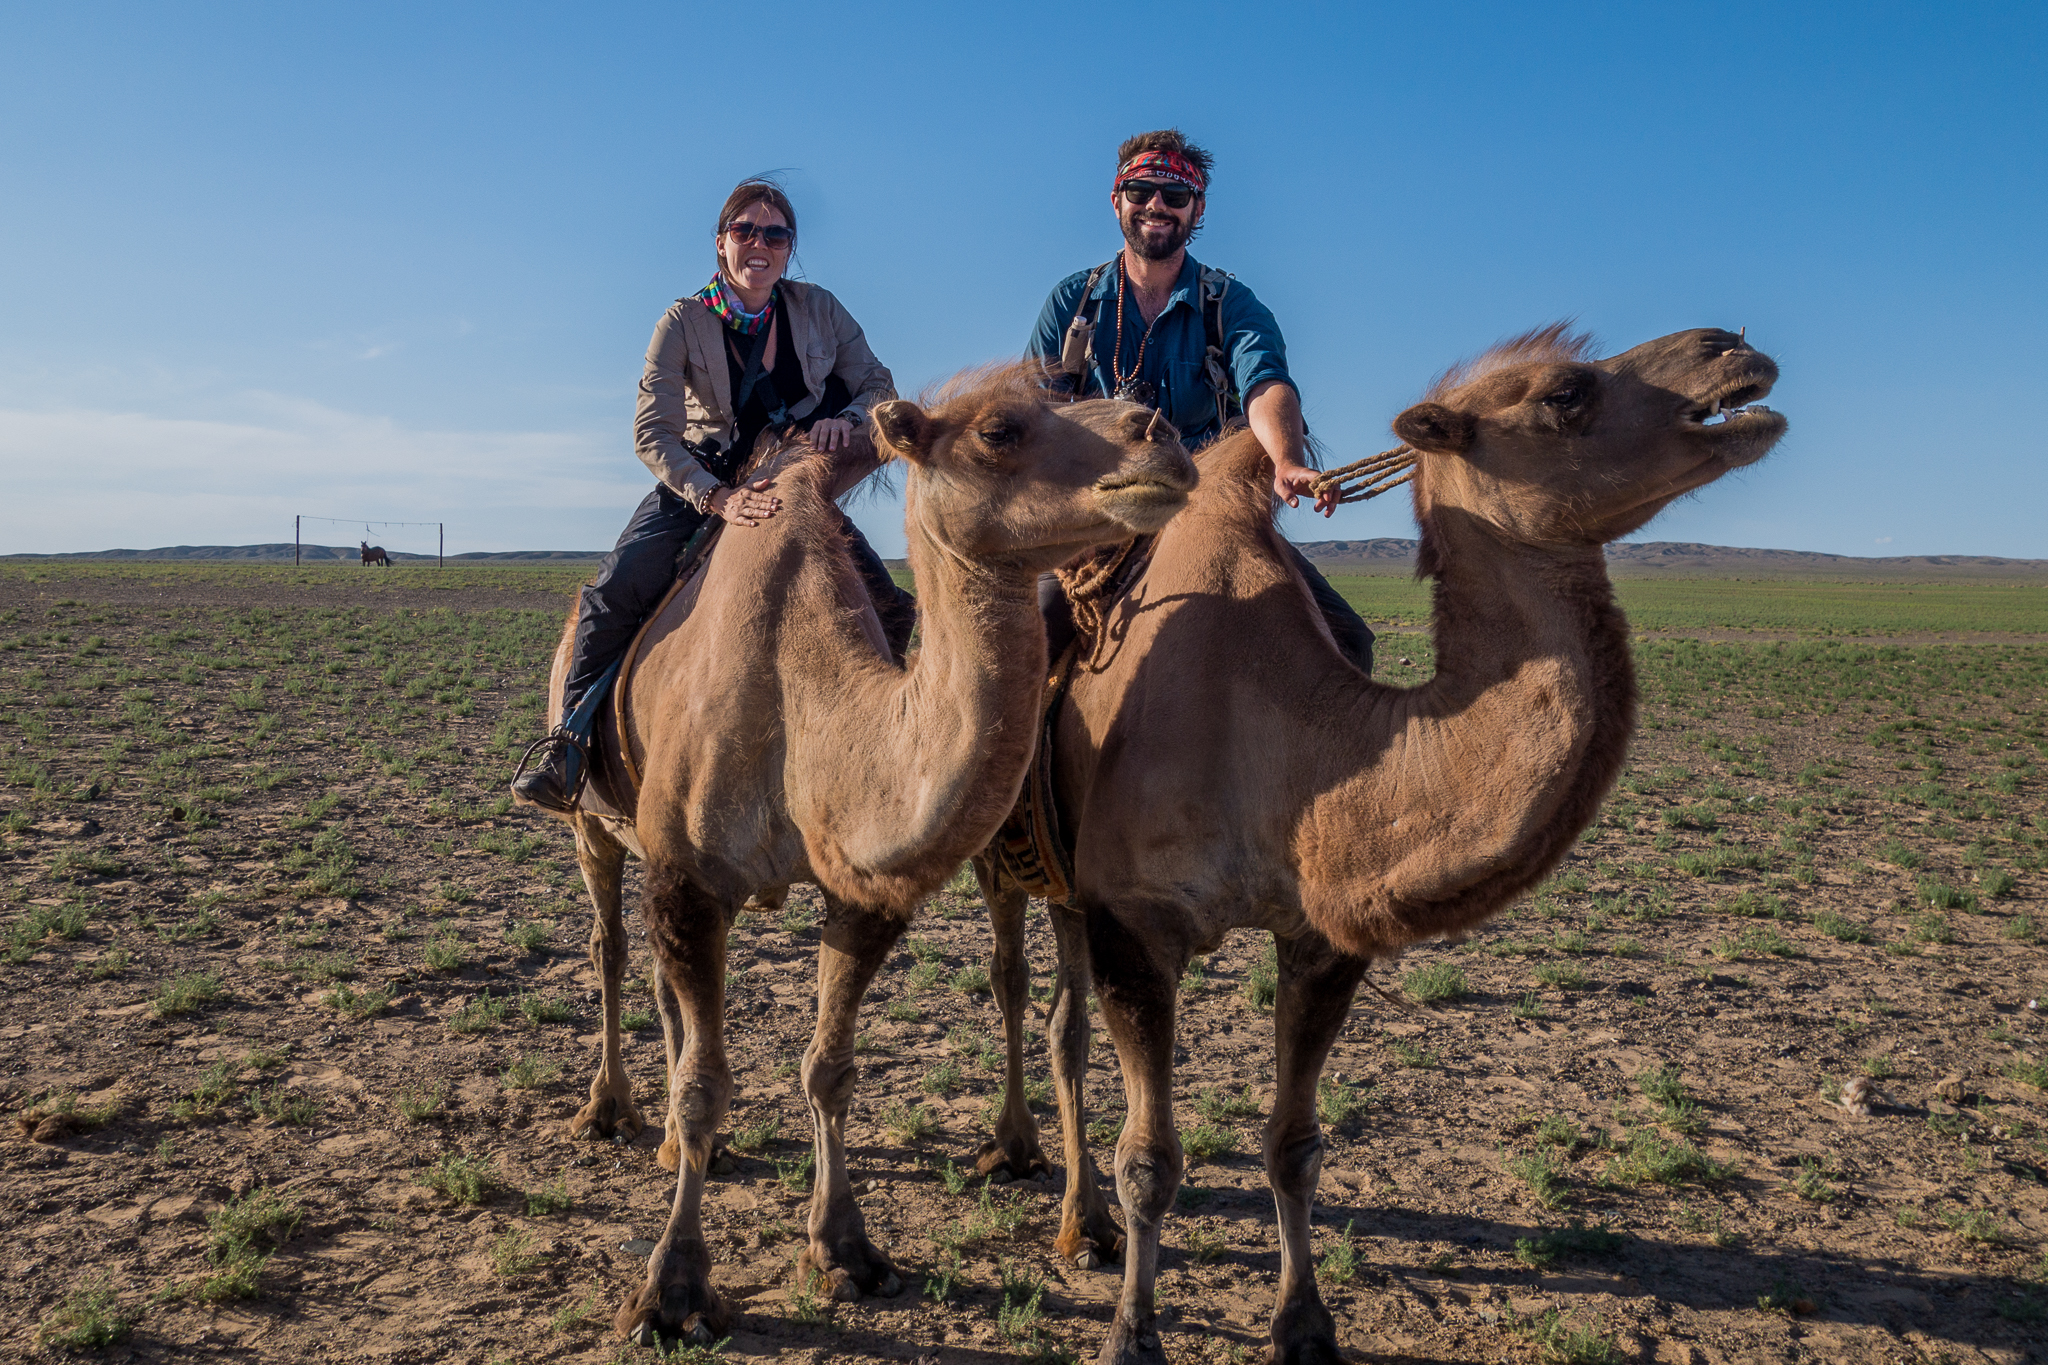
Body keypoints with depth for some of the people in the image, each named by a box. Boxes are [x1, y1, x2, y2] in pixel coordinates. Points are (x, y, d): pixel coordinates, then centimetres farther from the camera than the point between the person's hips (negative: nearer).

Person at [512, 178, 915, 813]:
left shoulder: (819, 310, -3)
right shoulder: (683, 324, -10)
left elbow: (879, 386, 3)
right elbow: (653, 432, -16)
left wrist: (848, 420, -21)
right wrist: (718, 498, -31)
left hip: (796, 481, 2)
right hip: (700, 485, -2)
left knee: (888, 604, -13)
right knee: (616, 590, -23)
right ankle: (570, 736, -9)